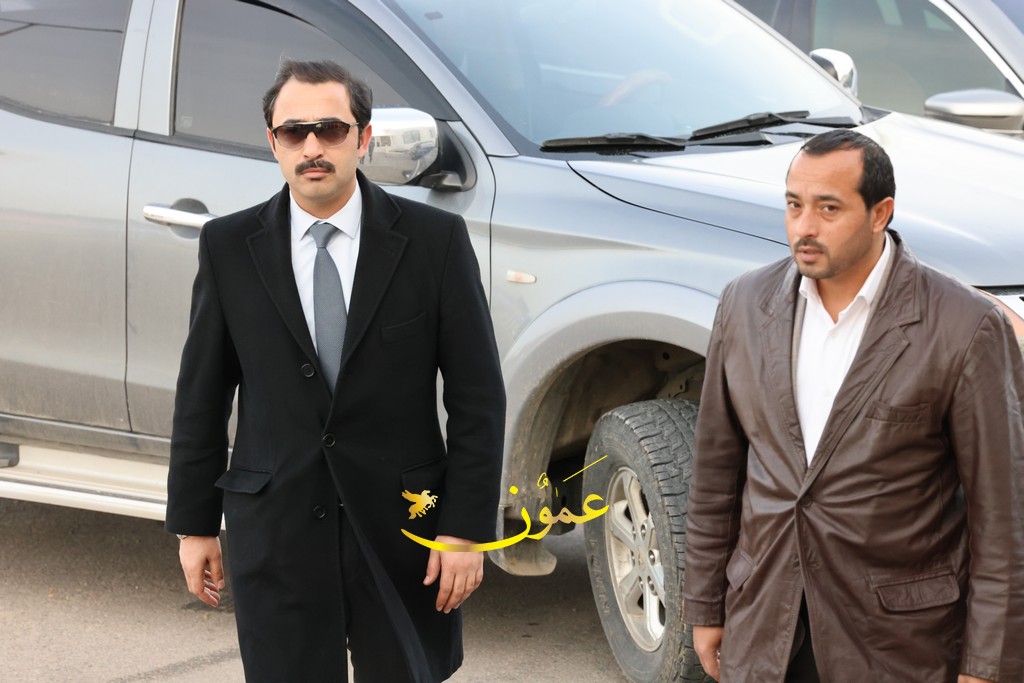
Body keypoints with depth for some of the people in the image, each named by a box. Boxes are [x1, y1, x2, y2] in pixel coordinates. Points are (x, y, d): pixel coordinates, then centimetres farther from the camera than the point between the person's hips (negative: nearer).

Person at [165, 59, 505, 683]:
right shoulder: (229, 246, 1)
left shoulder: (435, 239, -4)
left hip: (403, 529, -1)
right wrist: (193, 525, 6)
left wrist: (468, 528, -7)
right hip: (275, 532, 1)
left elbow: (478, 395, -3)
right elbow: (202, 394, 6)